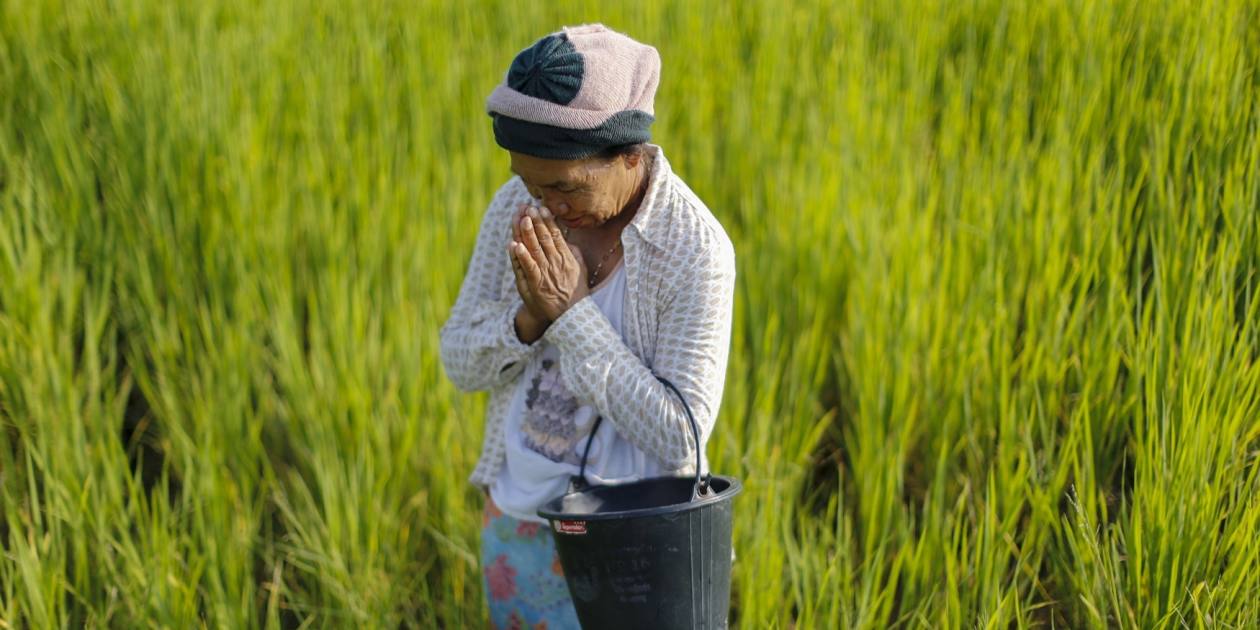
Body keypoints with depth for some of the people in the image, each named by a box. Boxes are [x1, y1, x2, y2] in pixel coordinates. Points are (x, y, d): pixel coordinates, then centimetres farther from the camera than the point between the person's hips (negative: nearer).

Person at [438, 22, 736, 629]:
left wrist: (570, 313, -27)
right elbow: (461, 363, -1)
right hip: (515, 516, 5)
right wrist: (529, 316, -22)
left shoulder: (697, 253, -21)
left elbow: (679, 438, -24)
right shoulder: (516, 207, -5)